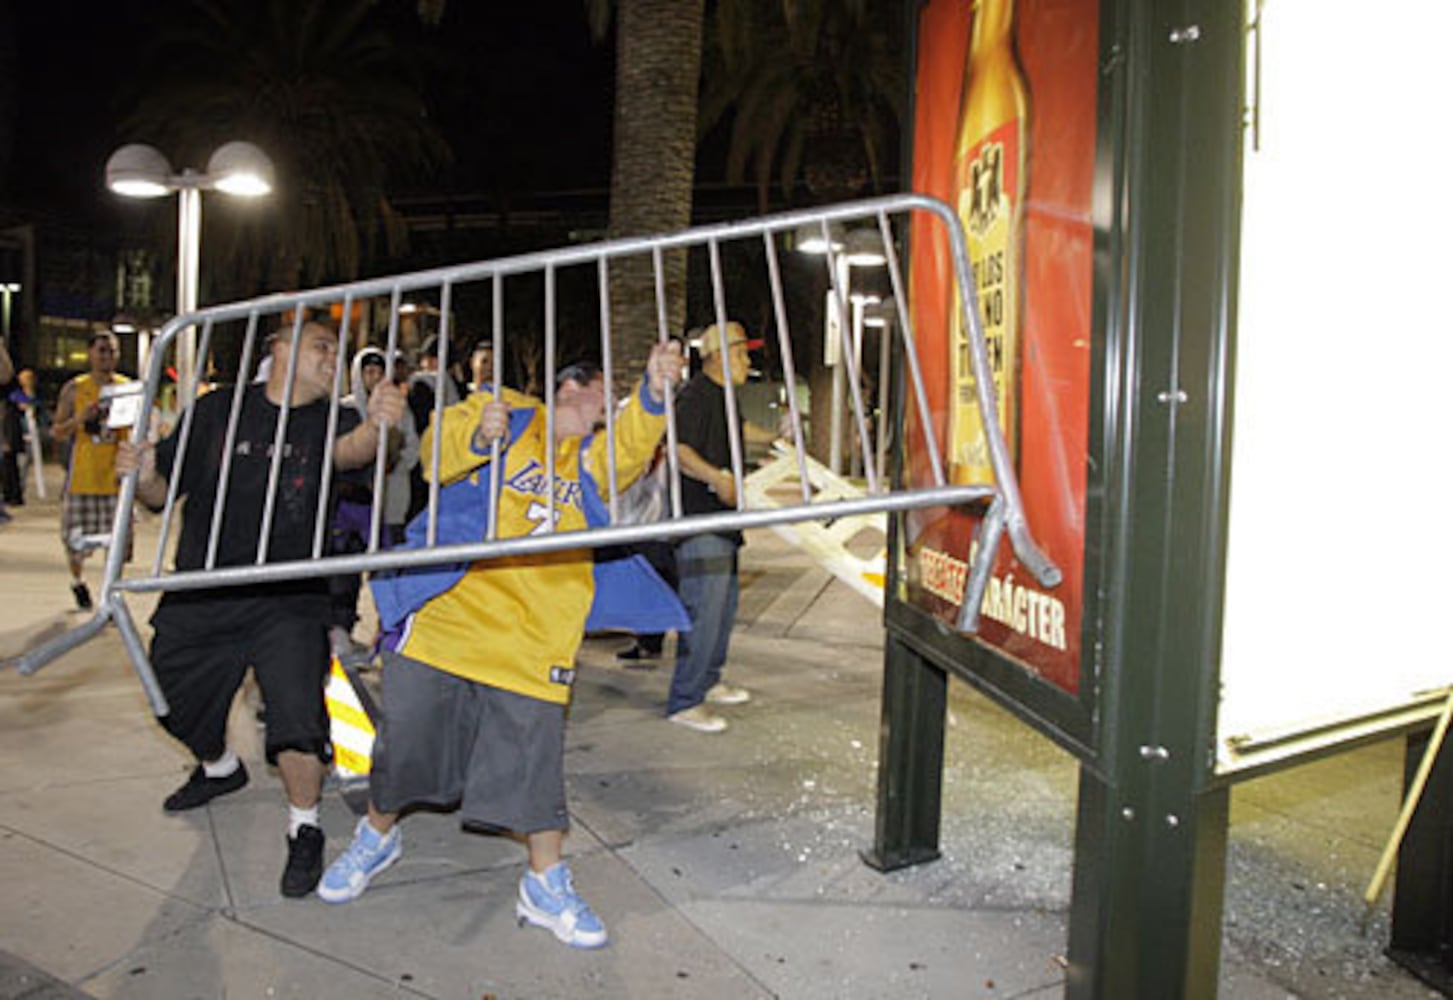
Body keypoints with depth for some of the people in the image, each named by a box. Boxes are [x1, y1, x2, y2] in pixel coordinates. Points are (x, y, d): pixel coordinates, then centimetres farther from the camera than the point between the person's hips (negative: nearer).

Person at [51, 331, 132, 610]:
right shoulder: (74, 389, 3)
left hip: (116, 475, 0)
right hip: (82, 476, 0)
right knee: (76, 540, 5)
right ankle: (77, 582, 33)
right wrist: (79, 419, -13)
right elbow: (57, 432, 5)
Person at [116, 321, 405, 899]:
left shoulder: (326, 420, 2)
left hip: (288, 599, -2)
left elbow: (350, 451, -23)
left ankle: (304, 828, 9)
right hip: (198, 596, 3)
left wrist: (376, 423, -45)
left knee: (296, 717, -14)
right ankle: (219, 767, 52)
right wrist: (142, 474, -17)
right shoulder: (218, 410, 3)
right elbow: (162, 493, 6)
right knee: (178, 701, 19)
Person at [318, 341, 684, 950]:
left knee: (534, 752, 0)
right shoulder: (506, 411, 9)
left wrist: (654, 393, -24)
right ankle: (378, 835, 39)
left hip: (529, 637, 1)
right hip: (444, 613, -1)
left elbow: (633, 447, -5)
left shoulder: (593, 459, 15)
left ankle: (546, 885, 18)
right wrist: (477, 438, -19)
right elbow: (438, 452, 2)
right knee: (406, 733, 10)